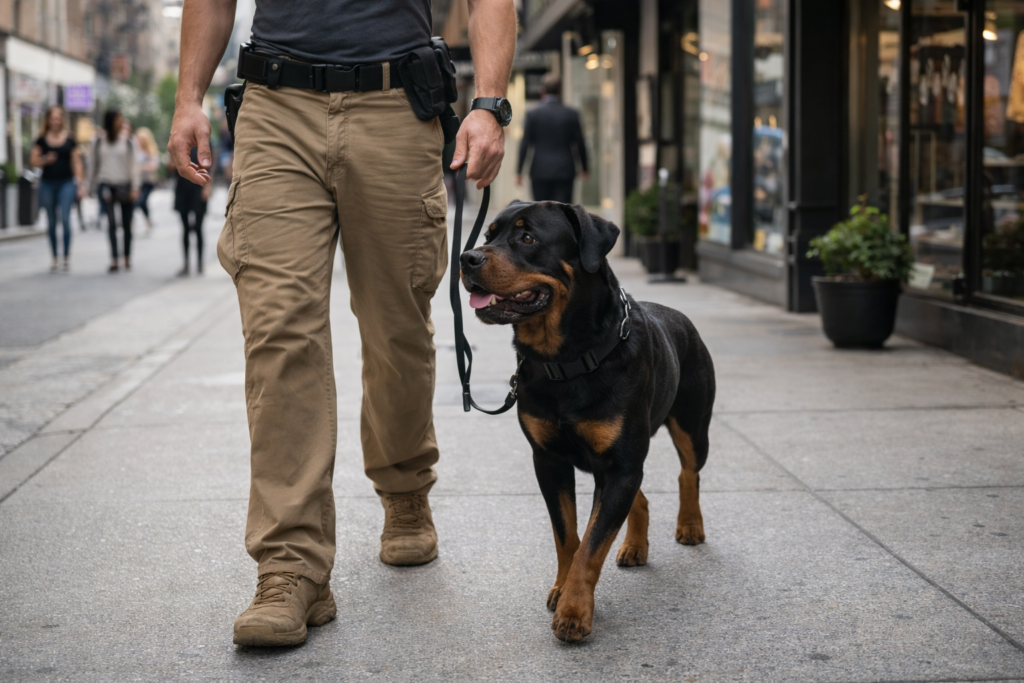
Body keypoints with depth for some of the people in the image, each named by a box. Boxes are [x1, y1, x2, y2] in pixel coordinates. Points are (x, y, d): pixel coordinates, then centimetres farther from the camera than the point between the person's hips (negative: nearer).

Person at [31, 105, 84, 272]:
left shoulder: (69, 140, 3)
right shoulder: (41, 140, 4)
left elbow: (76, 163, 6)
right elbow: (34, 161, 5)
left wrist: (79, 185, 1)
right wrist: (45, 160, -16)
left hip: (66, 183, -2)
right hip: (47, 184, 2)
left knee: (65, 218, -13)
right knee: (51, 222, 7)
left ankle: (66, 256, -6)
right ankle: (54, 258, 13)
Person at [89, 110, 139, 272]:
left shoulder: (127, 142, 3)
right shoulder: (99, 142, 6)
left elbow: (133, 165, 1)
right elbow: (94, 165, 14)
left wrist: (135, 187, -7)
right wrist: (91, 186, 15)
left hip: (125, 185, 0)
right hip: (106, 185, 0)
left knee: (126, 225, 6)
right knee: (111, 223, -13)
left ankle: (127, 258, 21)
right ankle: (114, 260, -17)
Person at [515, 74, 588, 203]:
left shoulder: (533, 114, -2)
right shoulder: (571, 114, 1)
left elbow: (525, 145, -3)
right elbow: (580, 144, 6)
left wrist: (519, 171, 2)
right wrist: (584, 167, 20)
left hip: (540, 172, 0)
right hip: (565, 172, 0)